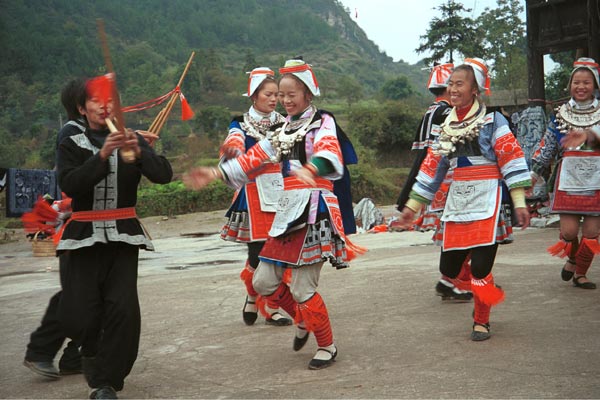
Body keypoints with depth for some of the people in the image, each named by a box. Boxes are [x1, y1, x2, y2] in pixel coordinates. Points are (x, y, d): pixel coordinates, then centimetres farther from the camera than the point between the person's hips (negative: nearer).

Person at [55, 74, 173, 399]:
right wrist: (102, 155, -24)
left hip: (123, 236, 0)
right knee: (79, 316, -5)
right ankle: (94, 353, 32)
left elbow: (164, 175, -7)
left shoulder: (132, 141, 7)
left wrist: (139, 152, -24)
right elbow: (70, 185, -14)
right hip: (83, 237, 0)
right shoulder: (72, 146, 5)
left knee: (124, 309, -13)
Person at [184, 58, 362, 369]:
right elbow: (254, 158, 18)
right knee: (264, 282, 5)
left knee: (302, 288, -8)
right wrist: (215, 174, 9)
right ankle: (304, 320, 31)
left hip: (315, 210, -7)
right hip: (288, 211, 7)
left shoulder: (322, 122, -4)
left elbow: (330, 153, -26)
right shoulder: (284, 130, 18)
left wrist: (309, 169, -48)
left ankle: (327, 346, 14)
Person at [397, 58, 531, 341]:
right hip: (457, 204, 6)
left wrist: (519, 203, -14)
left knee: (480, 268, -10)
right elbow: (432, 168, 17)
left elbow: (512, 161, -7)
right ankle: (485, 295, 32)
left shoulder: (493, 122, -3)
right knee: (449, 269, 2)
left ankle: (481, 321, 14)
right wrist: (412, 206, 17)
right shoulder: (447, 128, 14)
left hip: (487, 203, -5)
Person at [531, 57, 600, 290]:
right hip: (568, 181, 1)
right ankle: (572, 258, 27)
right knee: (568, 231, -5)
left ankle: (581, 273, 20)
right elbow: (546, 148, 11)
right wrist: (533, 175, 6)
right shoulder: (560, 115, 8)